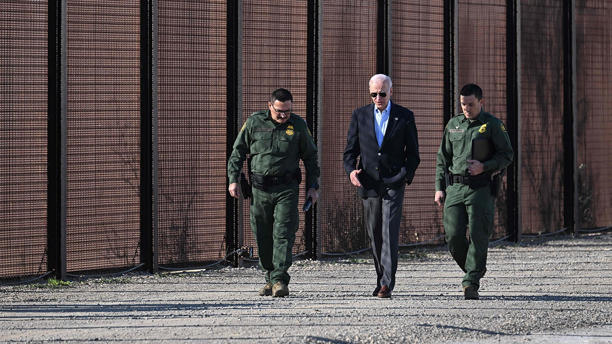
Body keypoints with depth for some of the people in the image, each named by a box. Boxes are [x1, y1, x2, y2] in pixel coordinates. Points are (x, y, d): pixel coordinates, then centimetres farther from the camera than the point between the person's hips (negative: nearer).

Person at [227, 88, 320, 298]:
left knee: (283, 233, -11)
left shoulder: (298, 125, 4)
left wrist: (313, 186, 7)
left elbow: (311, 157, 12)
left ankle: (280, 280, -15)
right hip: (260, 188, 2)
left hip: (287, 188, -2)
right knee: (263, 237, 6)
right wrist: (233, 179, 1)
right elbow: (238, 152, 9)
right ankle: (270, 278, 19)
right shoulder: (254, 123, 3)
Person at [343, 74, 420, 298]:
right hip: (369, 183, 3)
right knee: (375, 235, 8)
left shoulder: (404, 117, 4)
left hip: (393, 183, -3)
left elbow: (413, 153, 7)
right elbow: (351, 150, 9)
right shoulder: (360, 116, 9)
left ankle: (387, 284, -19)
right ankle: (382, 279, 20)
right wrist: (351, 170, -10)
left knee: (390, 232, -14)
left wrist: (407, 175, -9)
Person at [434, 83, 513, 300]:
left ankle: (471, 284, -9)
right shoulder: (453, 125, 15)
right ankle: (476, 269, 20)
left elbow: (507, 154, 1)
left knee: (478, 236, -9)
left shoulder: (493, 125, 2)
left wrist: (484, 166, -14)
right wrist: (439, 188, 10)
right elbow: (442, 158, 18)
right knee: (453, 236, -4)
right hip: (455, 187, 4)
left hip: (481, 188, -4)